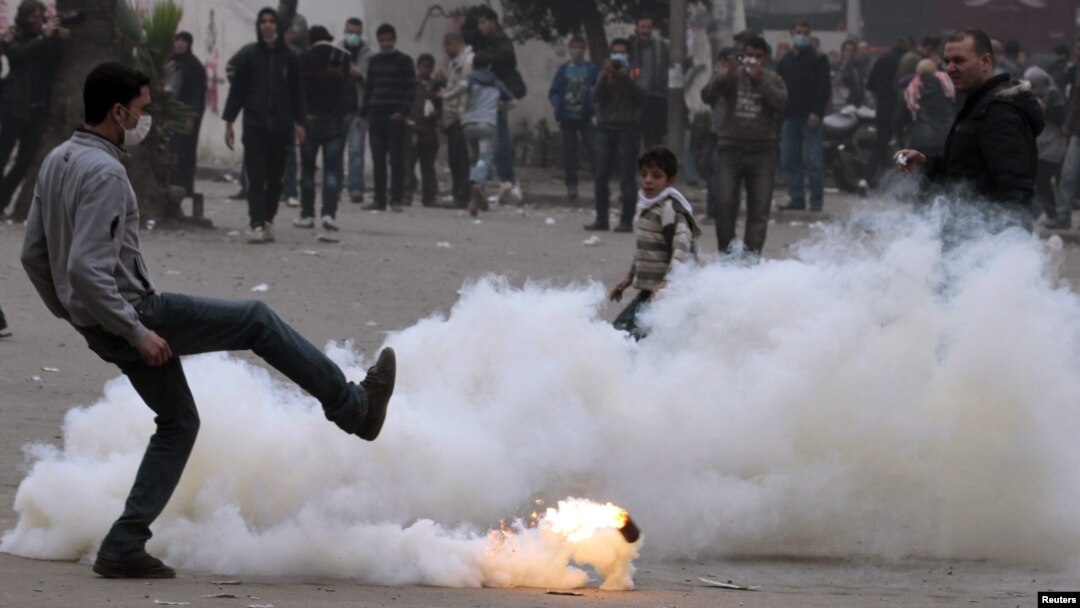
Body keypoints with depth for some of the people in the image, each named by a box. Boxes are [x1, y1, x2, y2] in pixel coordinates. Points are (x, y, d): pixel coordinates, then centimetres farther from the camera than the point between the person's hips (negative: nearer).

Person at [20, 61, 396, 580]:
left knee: (179, 421, 18)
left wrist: (72, 315, 23)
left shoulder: (57, 163, 9)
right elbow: (86, 269, -29)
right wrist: (137, 332, -23)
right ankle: (354, 406, 11)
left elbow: (34, 254, 15)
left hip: (101, 328, 10)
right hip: (131, 313, -10)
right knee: (257, 321, 2)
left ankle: (123, 547, 12)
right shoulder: (104, 174, -21)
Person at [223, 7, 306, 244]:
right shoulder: (248, 55, 4)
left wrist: (299, 122, 5)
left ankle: (268, 219, 15)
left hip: (281, 127, 2)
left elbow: (296, 92, 12)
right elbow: (237, 90, 6)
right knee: (256, 177, -8)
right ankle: (257, 224, -13)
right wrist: (229, 122, 2)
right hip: (254, 126, -2)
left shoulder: (289, 57, 7)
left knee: (276, 177, 4)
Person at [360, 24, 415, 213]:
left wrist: (403, 111, -14)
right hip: (376, 116, 5)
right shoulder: (374, 61, 15)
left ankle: (396, 199, -4)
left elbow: (411, 89, -3)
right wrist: (363, 112, 10)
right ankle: (379, 199, 7)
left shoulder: (404, 61, 1)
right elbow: (368, 88, 18)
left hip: (395, 117, -5)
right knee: (378, 160, 4)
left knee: (396, 159, -4)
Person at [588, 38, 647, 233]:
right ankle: (601, 219, 9)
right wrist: (605, 76, -13)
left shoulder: (633, 76, 6)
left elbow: (642, 96, -10)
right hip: (605, 129, 4)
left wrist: (626, 77, -15)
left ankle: (626, 221, -6)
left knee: (626, 178, -6)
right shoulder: (606, 76, 14)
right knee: (601, 177, 3)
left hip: (627, 129, -4)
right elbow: (596, 96, -1)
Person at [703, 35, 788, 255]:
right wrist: (726, 75, -33)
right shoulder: (733, 76, 6)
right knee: (725, 203, -7)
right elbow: (713, 91, -13)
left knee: (759, 207, 0)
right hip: (730, 148, -1)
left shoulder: (773, 79, 9)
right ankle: (726, 251, 3)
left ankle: (753, 252, 5)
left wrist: (760, 80, -17)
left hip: (762, 152, 1)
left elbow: (781, 103, -9)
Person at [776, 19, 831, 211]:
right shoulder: (785, 61, 17)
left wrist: (817, 112, -15)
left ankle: (816, 200, -4)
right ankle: (797, 199, 8)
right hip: (790, 117, 5)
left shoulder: (818, 59, 2)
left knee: (814, 161, -8)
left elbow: (824, 88, -5)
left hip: (810, 117, -5)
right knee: (789, 160, 3)